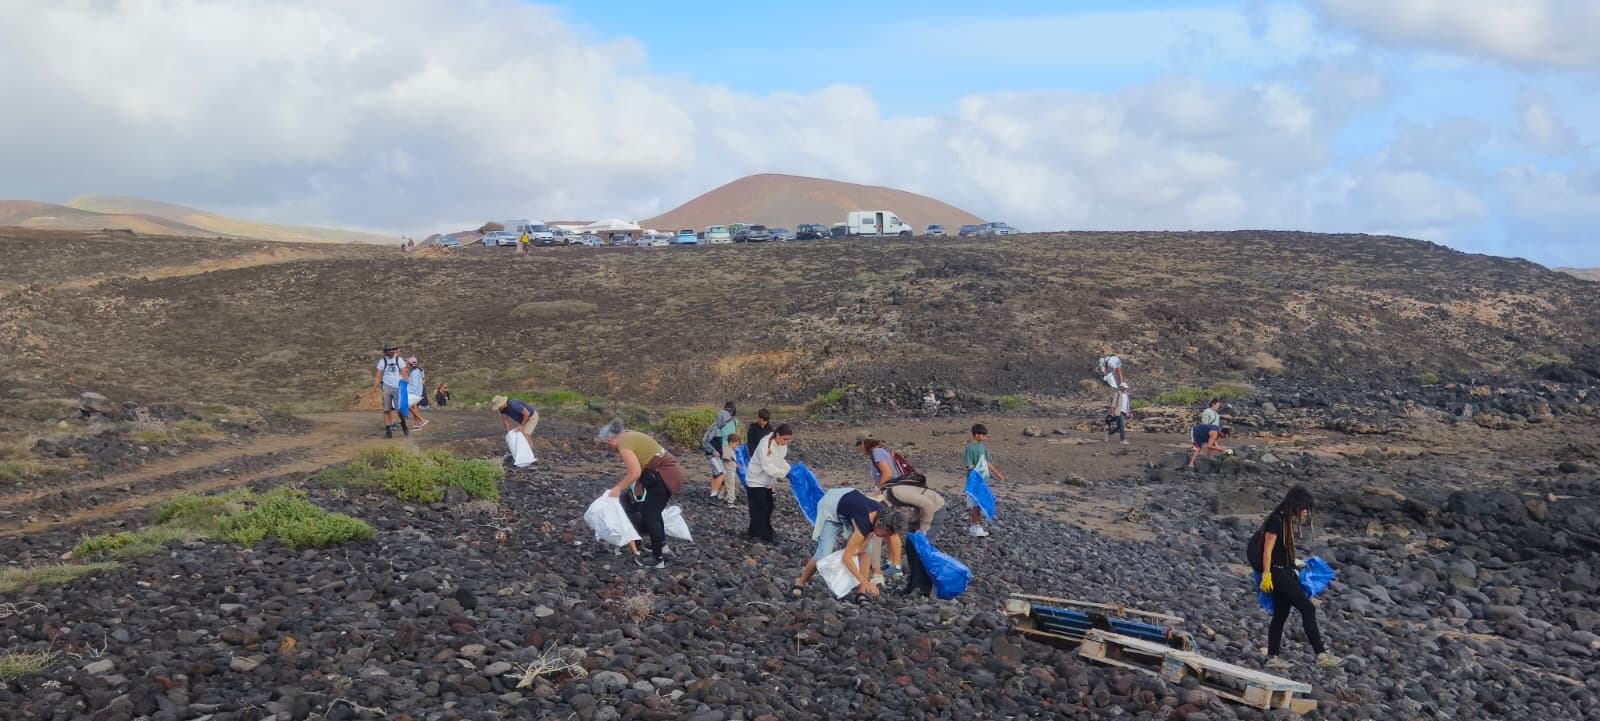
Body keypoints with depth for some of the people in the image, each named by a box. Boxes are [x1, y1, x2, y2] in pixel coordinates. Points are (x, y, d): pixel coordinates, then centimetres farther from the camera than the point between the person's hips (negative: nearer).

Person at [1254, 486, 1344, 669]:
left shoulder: (1287, 520, 13)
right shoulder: (1276, 520, -14)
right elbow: (1267, 550, -17)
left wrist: (1294, 565, 28)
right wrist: (1266, 575, -19)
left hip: (1285, 572, 10)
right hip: (1277, 572, -10)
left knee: (1281, 614, 10)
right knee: (1307, 608, -11)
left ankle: (1272, 657, 14)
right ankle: (1321, 655, -11)